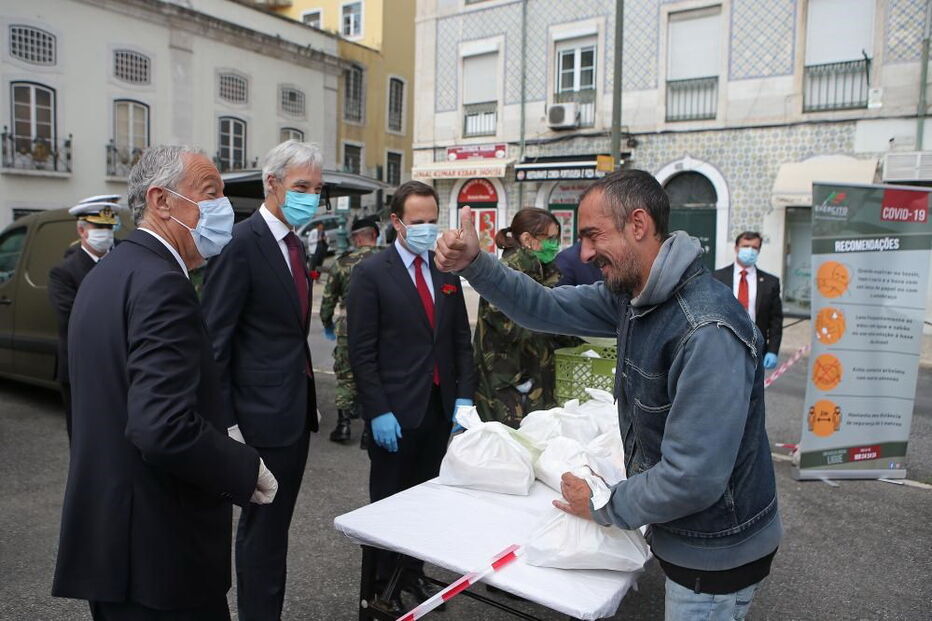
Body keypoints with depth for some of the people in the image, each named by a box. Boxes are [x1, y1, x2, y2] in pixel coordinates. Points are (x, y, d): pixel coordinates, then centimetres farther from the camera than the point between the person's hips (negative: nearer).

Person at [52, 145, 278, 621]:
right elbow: (165, 429, -31)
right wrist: (247, 471, -16)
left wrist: (219, 435, 13)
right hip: (158, 551, -9)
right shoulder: (161, 283, -22)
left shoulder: (107, 273, 9)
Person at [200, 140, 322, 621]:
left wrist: (306, 399, 16)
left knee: (275, 523, 20)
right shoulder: (240, 243, -14)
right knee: (262, 528, 5)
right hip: (263, 415, -9)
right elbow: (215, 340, -17)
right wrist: (225, 422, -20)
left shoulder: (294, 245, 13)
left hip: (295, 410, 9)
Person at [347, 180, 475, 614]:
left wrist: (464, 396, 2)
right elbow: (361, 351, -10)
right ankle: (381, 585, 29)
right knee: (389, 502, 10)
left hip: (440, 409, 5)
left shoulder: (447, 272, 8)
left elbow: (461, 340, 11)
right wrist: (377, 412, -14)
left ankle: (413, 573, 33)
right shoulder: (371, 273, -7)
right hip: (395, 413, -4)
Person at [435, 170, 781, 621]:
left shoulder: (708, 331, -32)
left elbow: (693, 478, -32)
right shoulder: (632, 295, -4)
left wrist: (604, 506, -16)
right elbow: (548, 309, 1)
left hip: (716, 554, -8)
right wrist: (473, 263, -12)